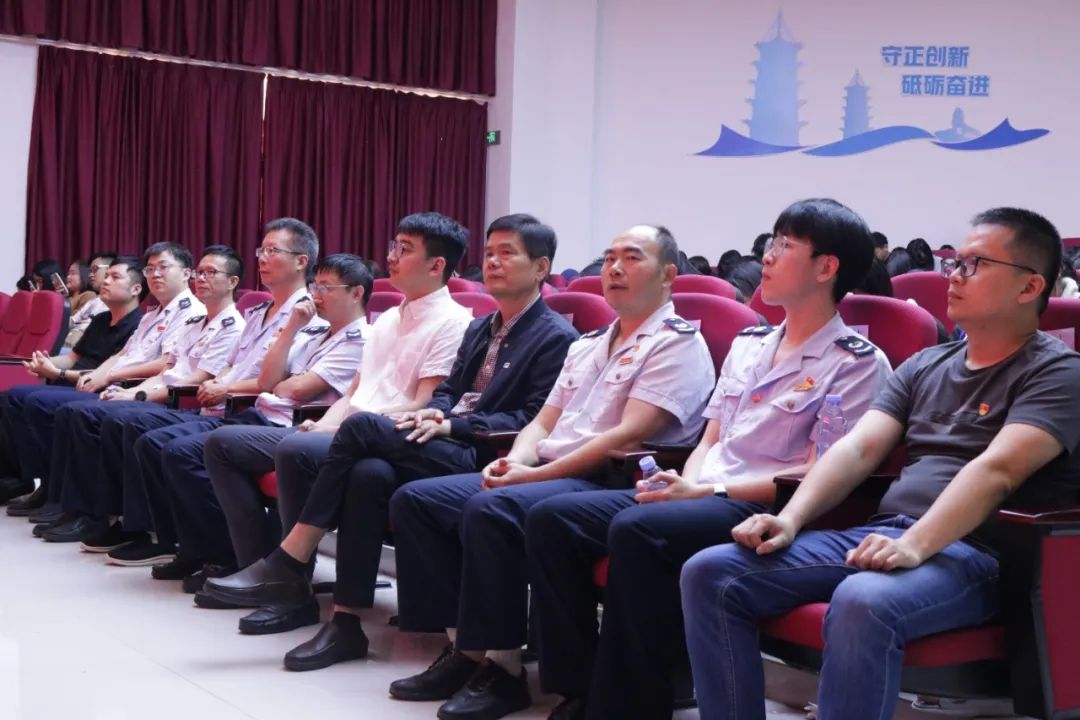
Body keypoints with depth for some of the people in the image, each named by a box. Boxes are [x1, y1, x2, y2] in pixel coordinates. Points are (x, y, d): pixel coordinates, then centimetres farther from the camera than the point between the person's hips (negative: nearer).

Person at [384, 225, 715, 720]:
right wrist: (513, 463, -3)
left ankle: (501, 668, -21)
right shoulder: (586, 346, 23)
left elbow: (628, 436, -15)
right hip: (543, 477, 9)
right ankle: (465, 649, -6)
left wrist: (536, 475, -17)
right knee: (414, 499, -5)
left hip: (608, 487, -9)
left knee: (490, 510, -33)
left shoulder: (677, 343, -4)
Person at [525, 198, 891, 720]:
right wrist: (684, 483, -4)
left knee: (636, 530, -34)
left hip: (762, 510, -7)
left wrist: (711, 491, -16)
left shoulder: (857, 362, -3)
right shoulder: (748, 344, 19)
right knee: (552, 518, -11)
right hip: (701, 494, 8)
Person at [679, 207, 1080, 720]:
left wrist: (916, 545, -31)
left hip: (973, 553, -7)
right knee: (710, 573, -10)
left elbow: (996, 470, -18)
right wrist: (791, 518, -8)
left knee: (862, 603, -40)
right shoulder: (925, 365, 20)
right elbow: (859, 449, 9)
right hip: (882, 533, 7)